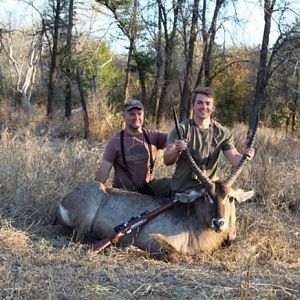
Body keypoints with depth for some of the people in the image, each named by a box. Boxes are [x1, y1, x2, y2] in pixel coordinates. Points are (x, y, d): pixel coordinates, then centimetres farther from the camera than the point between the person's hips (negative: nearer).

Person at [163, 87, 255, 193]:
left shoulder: (222, 133, 4)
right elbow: (167, 160, -14)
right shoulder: (182, 129, -6)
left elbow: (234, 158, -6)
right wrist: (176, 151, -36)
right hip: (182, 190, -3)